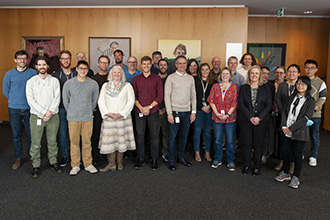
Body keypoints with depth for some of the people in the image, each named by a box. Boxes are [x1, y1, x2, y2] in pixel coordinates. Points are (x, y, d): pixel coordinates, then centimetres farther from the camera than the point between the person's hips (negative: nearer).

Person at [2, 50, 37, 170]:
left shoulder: (33, 73, -1)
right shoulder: (9, 74, 2)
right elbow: (5, 90, 13)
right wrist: (14, 101, 11)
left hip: (29, 109, -1)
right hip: (14, 109, 1)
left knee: (30, 134, 7)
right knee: (16, 135, 7)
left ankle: (31, 156, 22)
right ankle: (18, 158, 20)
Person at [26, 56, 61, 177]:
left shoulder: (54, 81, 6)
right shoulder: (31, 82, 3)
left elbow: (57, 98, 0)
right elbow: (31, 100, -5)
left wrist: (50, 112, -13)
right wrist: (44, 113, -13)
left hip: (53, 116, 1)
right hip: (36, 116, -1)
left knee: (52, 141, 9)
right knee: (36, 143, 2)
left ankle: (53, 162, 23)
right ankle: (36, 165, 15)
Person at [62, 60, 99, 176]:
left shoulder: (93, 84, 0)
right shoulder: (68, 83, 0)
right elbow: (65, 100, 9)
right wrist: (71, 112, 12)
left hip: (88, 118, 0)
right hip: (73, 118, 0)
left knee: (87, 142, 6)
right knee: (74, 142, 4)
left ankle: (88, 164, 18)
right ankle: (75, 166, 16)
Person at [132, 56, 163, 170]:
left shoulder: (157, 78, 3)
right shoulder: (136, 79, 9)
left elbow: (160, 96, -1)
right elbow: (134, 96, 7)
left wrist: (149, 107, -11)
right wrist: (141, 108, -9)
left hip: (153, 112, -1)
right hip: (139, 112, 2)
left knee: (154, 135, 3)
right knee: (139, 135, 4)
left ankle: (154, 159, 16)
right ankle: (141, 158, 17)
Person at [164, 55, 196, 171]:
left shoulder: (190, 78, 10)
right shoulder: (171, 77, -1)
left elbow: (193, 95, 12)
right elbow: (167, 96, -5)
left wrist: (193, 112, 5)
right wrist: (169, 113, -11)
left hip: (187, 112, 4)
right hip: (175, 111, -3)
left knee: (184, 136, 11)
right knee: (172, 137, 0)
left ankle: (181, 157, 25)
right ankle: (171, 160, 12)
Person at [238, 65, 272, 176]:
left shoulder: (265, 88, 5)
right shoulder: (243, 88, 6)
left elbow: (269, 105, 0)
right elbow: (241, 104, -1)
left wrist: (259, 117, -13)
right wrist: (250, 117, -12)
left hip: (261, 120, 0)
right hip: (245, 120, 1)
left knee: (258, 144, 4)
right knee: (247, 143, 6)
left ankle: (257, 167, 17)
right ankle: (246, 165, 20)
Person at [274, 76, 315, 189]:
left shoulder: (310, 101, -7)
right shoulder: (292, 97, 9)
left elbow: (305, 118, -14)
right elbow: (285, 111, 8)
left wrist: (291, 128, -16)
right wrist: (284, 126, -5)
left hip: (299, 132, -5)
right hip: (287, 132, 5)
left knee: (297, 155, 4)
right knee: (285, 152, 12)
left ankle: (295, 178, 19)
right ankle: (285, 173, 30)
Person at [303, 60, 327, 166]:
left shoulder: (321, 83, 1)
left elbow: (322, 98, 0)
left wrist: (316, 106, -18)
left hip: (315, 114, -1)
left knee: (315, 136, 5)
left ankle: (313, 156, 20)